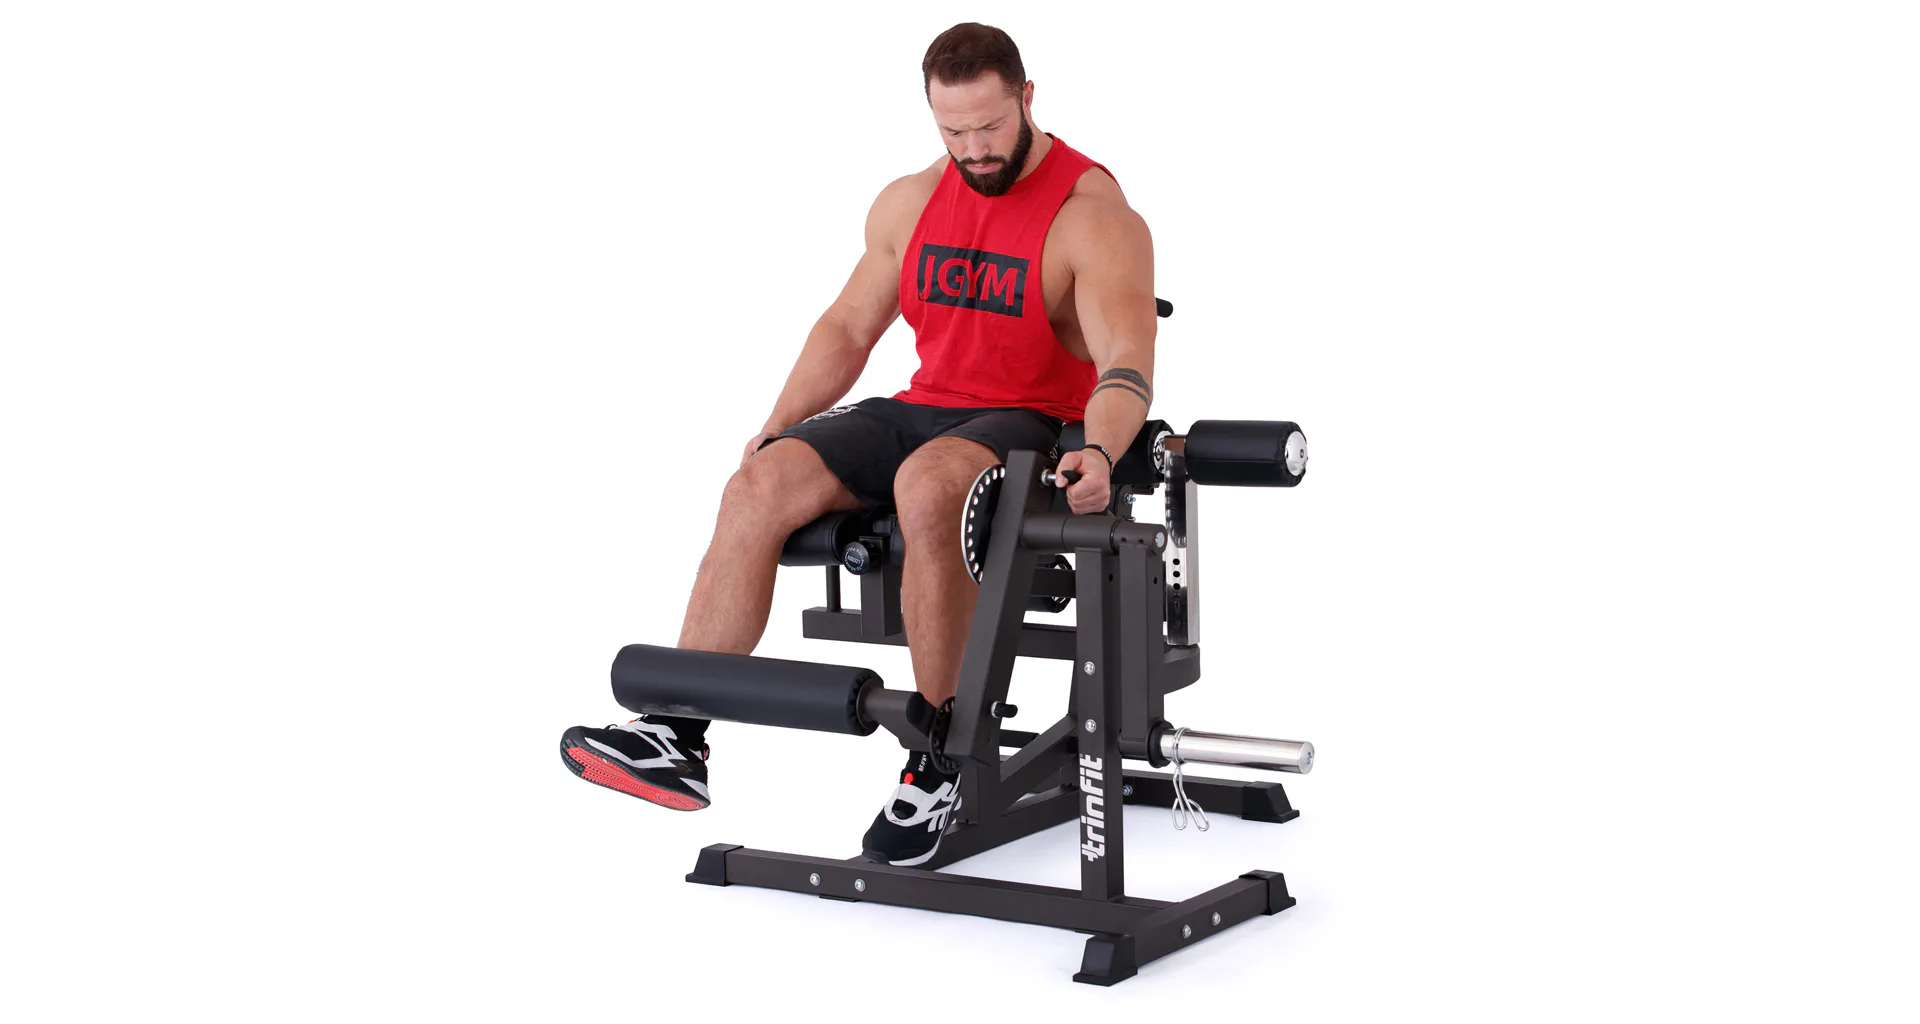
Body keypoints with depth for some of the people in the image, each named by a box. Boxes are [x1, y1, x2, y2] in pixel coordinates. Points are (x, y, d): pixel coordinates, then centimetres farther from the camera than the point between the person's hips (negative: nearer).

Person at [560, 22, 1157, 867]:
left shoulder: (1094, 216, -10)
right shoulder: (910, 202, 11)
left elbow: (1127, 367, -22)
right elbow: (847, 327, 17)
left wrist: (1099, 454, -42)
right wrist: (779, 423, 4)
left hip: (1033, 428, -6)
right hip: (923, 411, 6)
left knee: (926, 485, -40)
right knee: (758, 485, -18)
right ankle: (677, 738, -21)